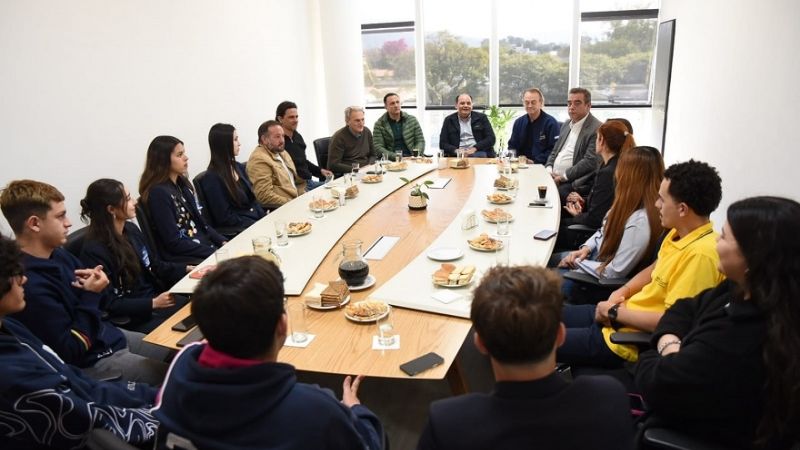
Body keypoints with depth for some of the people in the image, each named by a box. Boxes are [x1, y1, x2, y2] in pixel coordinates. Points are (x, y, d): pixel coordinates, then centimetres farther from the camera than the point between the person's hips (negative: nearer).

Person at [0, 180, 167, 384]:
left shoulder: (57, 254, 2)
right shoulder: (30, 285, -27)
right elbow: (70, 351, -23)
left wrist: (92, 285, -9)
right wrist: (90, 295, -19)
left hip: (110, 335, 9)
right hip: (91, 362, -9)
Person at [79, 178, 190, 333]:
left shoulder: (131, 229, 5)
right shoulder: (94, 250, -17)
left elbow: (155, 266, 14)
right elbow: (109, 304, -17)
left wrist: (188, 269, -1)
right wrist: (153, 303, -23)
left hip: (156, 296, 7)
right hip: (131, 318, -7)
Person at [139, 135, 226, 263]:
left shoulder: (182, 184, 11)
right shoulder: (158, 193, -13)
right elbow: (174, 242, -16)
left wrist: (223, 242, -1)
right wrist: (214, 252, -18)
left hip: (205, 246, 8)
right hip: (182, 259, -8)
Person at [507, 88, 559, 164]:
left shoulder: (551, 123, -3)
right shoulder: (518, 122, 13)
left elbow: (553, 150, -9)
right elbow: (512, 146, 17)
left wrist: (534, 162, -17)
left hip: (542, 165, -5)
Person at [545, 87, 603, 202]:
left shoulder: (597, 129, -8)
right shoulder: (566, 124, 18)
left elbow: (590, 161, -16)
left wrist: (563, 177, -16)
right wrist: (549, 169, 2)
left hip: (574, 183, -7)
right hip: (553, 177, 7)